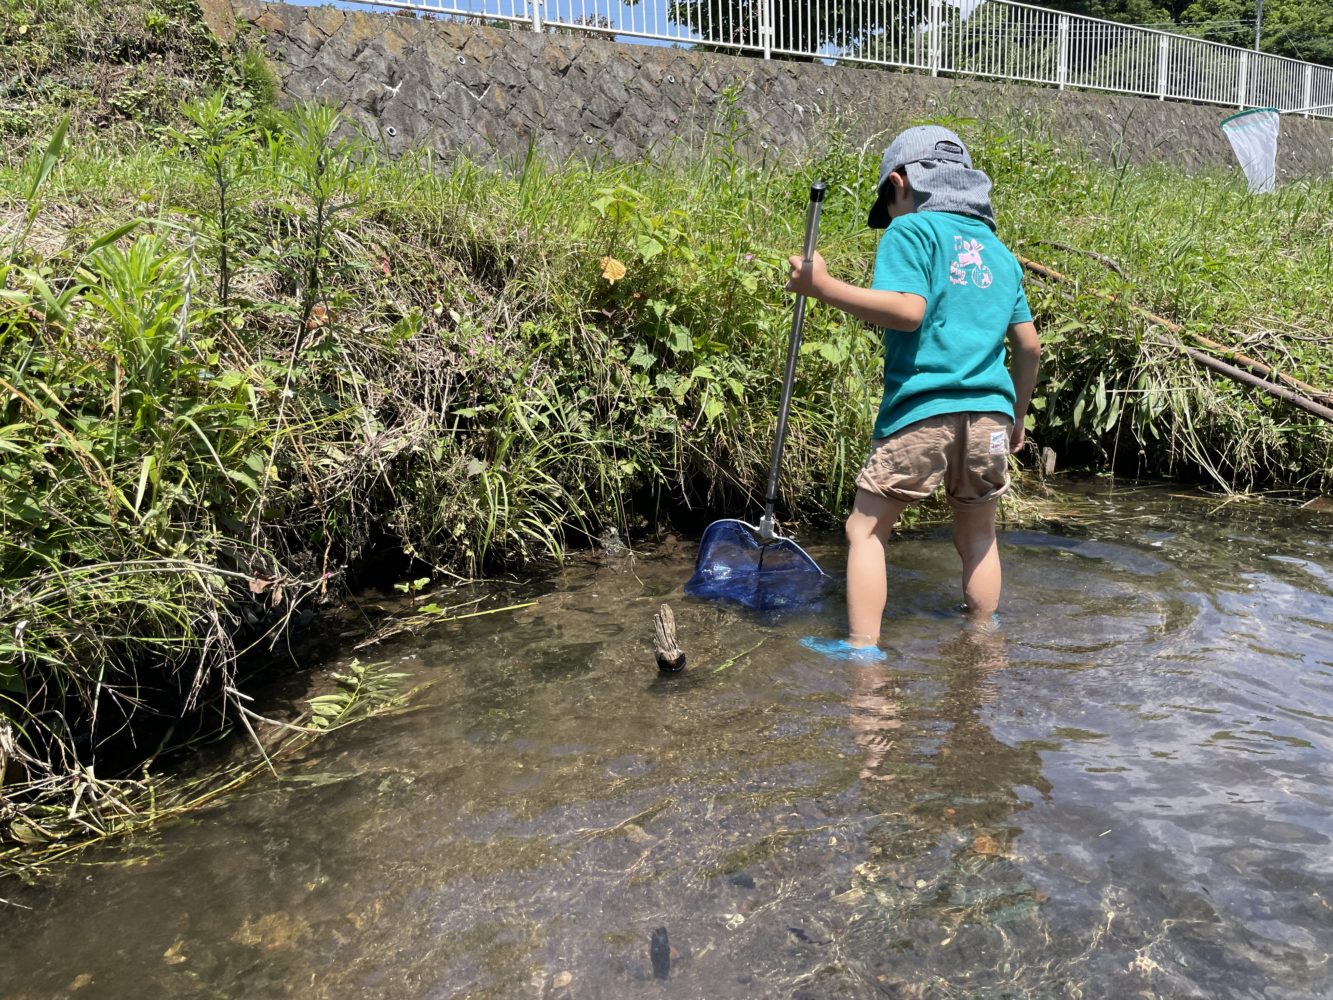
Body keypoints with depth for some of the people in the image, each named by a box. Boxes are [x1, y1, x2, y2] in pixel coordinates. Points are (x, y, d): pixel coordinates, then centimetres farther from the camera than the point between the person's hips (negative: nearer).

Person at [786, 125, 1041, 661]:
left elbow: (907, 310, -16)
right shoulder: (999, 250, 20)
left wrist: (822, 285, -11)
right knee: (977, 535, 19)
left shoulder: (911, 230, 1)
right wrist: (1017, 414, 30)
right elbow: (1028, 345, 19)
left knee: (865, 529, 3)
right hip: (990, 412, 6)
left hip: (924, 411, -6)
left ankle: (862, 648, 0)